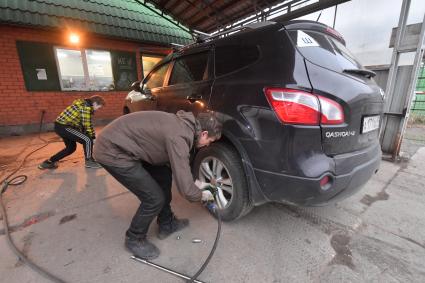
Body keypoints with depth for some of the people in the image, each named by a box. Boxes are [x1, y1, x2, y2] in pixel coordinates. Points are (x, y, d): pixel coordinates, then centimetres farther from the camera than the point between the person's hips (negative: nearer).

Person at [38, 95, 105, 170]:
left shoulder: (85, 106, 14)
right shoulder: (86, 107, -17)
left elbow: (88, 123, 15)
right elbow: (86, 125, -19)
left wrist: (93, 136, 12)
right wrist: (92, 137, -9)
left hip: (61, 126, 11)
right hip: (63, 127, -11)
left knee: (71, 147, 20)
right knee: (87, 139, -15)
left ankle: (49, 162, 33)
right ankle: (89, 161, -1)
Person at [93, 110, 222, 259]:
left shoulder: (183, 124, 2)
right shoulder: (179, 137, -26)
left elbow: (178, 166, 18)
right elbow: (186, 190, -23)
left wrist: (194, 182, 17)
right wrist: (201, 195, -1)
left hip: (123, 144, 10)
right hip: (112, 151, -9)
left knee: (164, 175, 13)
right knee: (155, 198, -7)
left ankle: (166, 224, 31)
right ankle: (134, 239, 22)